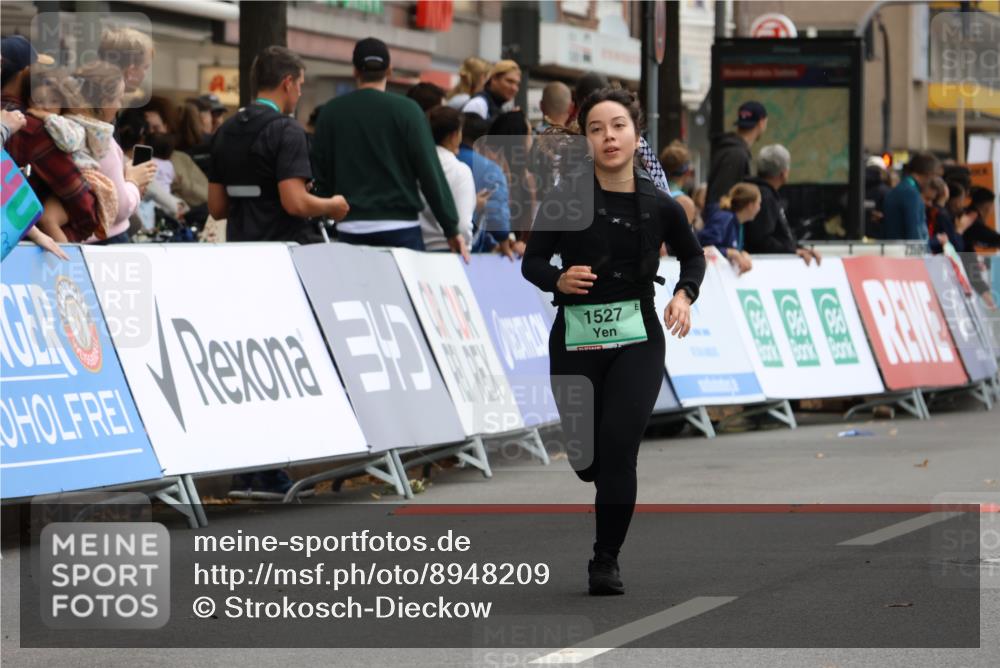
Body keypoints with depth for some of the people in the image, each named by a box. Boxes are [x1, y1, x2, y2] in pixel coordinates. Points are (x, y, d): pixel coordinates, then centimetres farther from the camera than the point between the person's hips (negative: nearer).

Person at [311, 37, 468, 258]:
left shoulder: (331, 112, 5)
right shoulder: (405, 110, -4)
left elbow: (321, 175, 7)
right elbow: (430, 172, -7)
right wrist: (451, 229, -4)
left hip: (351, 229, 3)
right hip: (400, 225, -3)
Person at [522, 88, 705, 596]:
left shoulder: (658, 205, -3)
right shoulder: (565, 199, -8)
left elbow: (693, 255, 15)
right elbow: (532, 261, -1)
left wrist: (684, 295, -3)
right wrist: (558, 279, -22)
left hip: (637, 339, 0)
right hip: (575, 340, 1)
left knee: (617, 445, -17)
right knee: (587, 461, 6)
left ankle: (607, 561, -4)